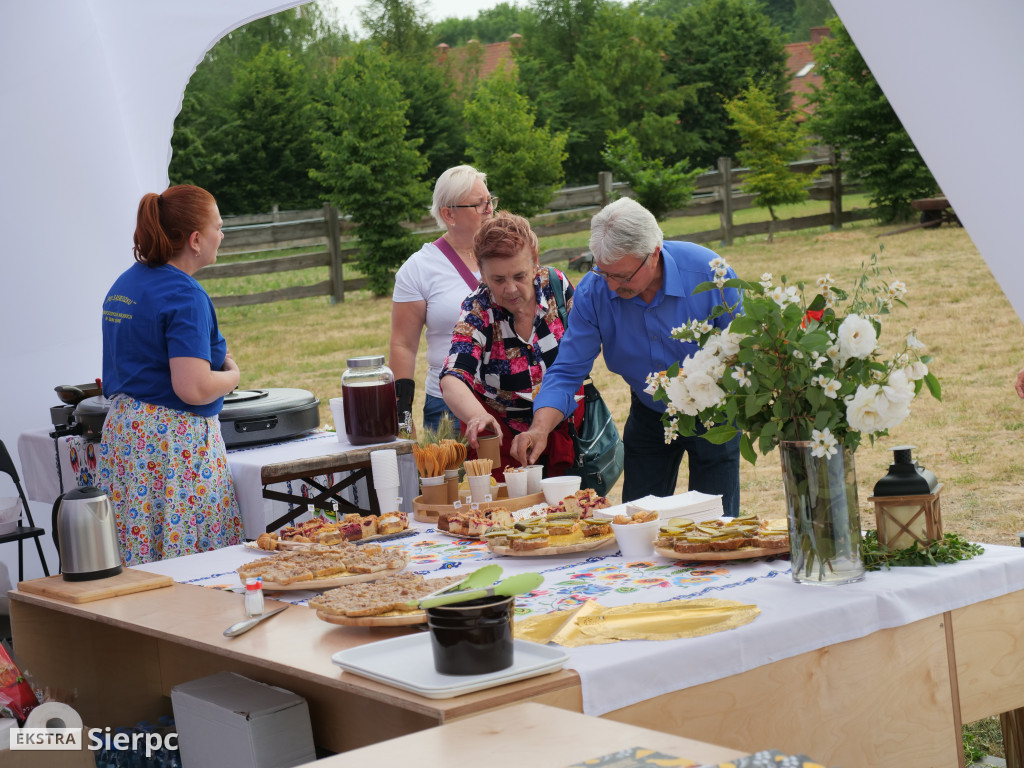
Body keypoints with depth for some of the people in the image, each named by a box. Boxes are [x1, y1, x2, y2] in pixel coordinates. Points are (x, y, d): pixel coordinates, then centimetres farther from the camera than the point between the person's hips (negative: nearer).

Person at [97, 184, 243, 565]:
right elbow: (194, 389, -22)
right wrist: (232, 374, -3)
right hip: (175, 442, -9)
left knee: (136, 562, 9)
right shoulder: (185, 296, -15)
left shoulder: (123, 285, 13)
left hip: (122, 432, 9)